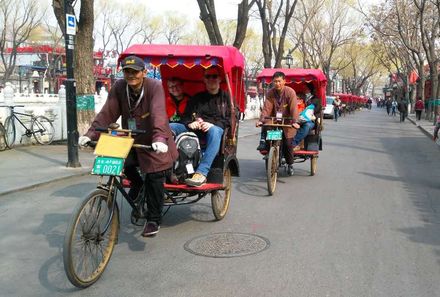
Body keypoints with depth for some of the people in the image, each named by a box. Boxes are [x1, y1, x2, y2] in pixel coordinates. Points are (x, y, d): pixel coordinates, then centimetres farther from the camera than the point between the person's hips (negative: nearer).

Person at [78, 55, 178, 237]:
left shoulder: (154, 87, -20)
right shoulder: (119, 87, -8)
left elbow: (158, 113, -34)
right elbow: (107, 113, -12)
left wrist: (159, 138, -48)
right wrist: (91, 134, -24)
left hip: (152, 142, -4)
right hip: (130, 139, 5)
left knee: (154, 179, -5)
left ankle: (153, 220, 12)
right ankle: (136, 182, 20)